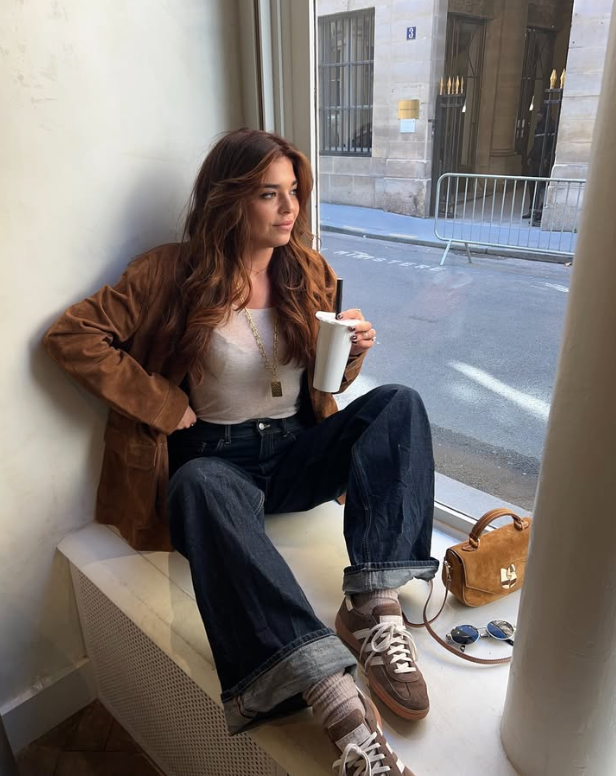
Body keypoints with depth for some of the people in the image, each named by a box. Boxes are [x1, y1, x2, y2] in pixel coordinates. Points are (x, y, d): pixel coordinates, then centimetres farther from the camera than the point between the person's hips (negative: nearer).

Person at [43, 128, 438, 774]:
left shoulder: (310, 273, 8)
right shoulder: (172, 273, -3)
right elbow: (70, 337, -6)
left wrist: (352, 355, -7)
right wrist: (165, 405, -11)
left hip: (299, 452, 4)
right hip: (217, 457, -3)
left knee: (398, 403, -20)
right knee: (200, 488, -39)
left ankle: (373, 604, -32)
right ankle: (337, 700, -46)